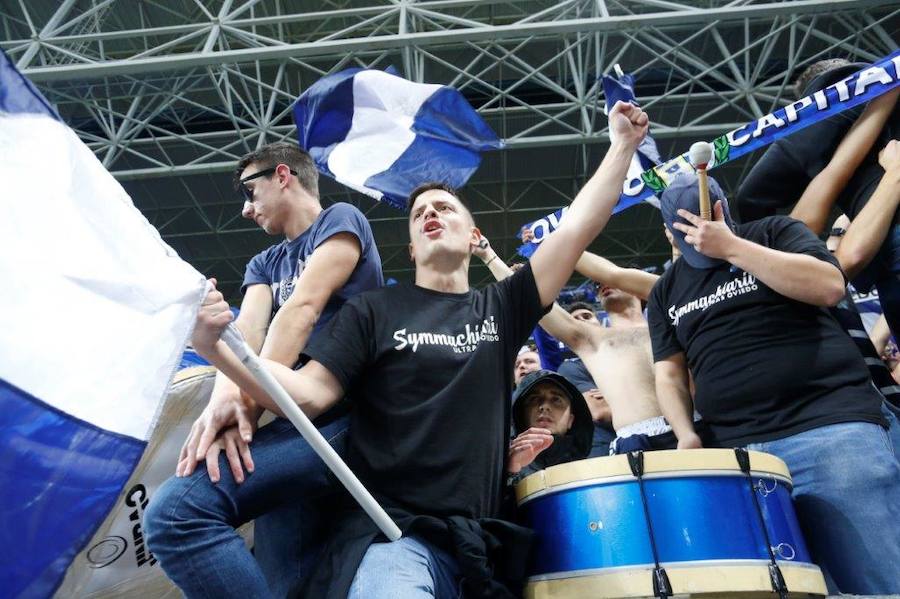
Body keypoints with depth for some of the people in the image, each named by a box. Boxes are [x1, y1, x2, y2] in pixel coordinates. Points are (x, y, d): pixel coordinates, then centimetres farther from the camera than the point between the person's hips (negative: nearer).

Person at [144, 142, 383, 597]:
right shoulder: (264, 264, 27)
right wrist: (225, 399, -17)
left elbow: (303, 308, -9)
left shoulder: (341, 219, 7)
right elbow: (246, 331, 6)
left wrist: (247, 399, -20)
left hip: (344, 416, -7)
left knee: (176, 511, -22)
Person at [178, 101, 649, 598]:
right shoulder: (375, 308, 5)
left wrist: (623, 145, 11)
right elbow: (308, 394, -5)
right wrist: (215, 347, -18)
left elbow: (577, 227, 9)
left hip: (477, 542, 4)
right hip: (388, 530, -4)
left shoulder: (499, 308, 12)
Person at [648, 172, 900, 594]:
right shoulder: (665, 293, 18)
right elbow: (669, 372, 12)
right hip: (739, 450, 3)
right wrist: (685, 433, -5)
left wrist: (732, 247, -9)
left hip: (829, 425, -2)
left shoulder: (774, 231, 10)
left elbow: (829, 287, -9)